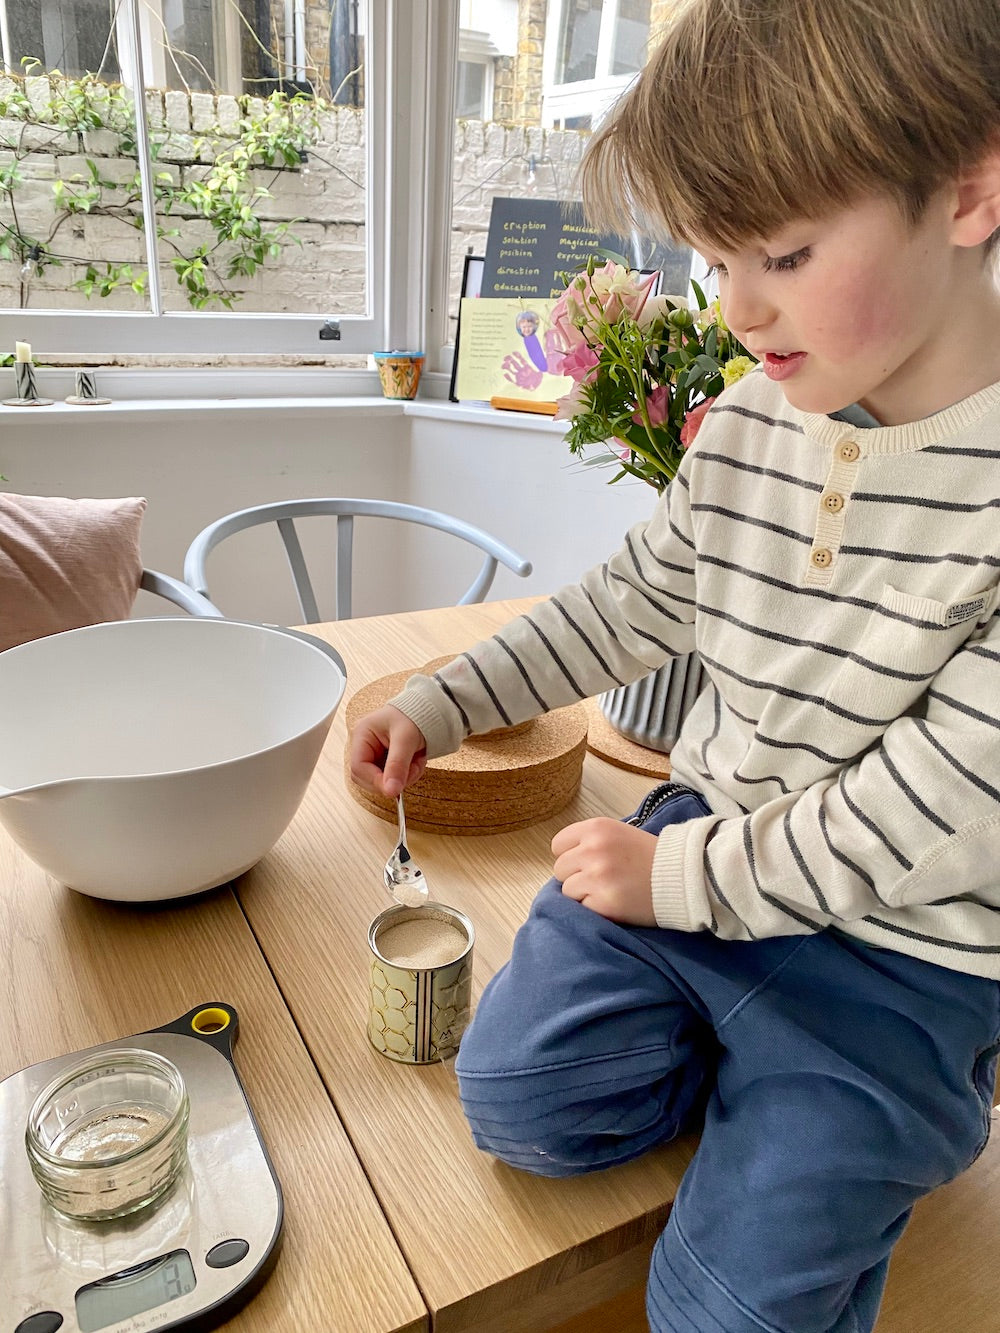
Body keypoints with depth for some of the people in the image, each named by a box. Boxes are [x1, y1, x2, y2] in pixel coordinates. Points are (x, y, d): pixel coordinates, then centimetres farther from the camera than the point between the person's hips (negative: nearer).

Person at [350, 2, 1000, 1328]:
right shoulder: (747, 425, -2)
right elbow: (632, 601, 9)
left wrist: (683, 877, -16)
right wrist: (442, 704, 7)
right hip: (700, 844, 5)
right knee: (518, 1097, -2)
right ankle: (765, 1079, 16)